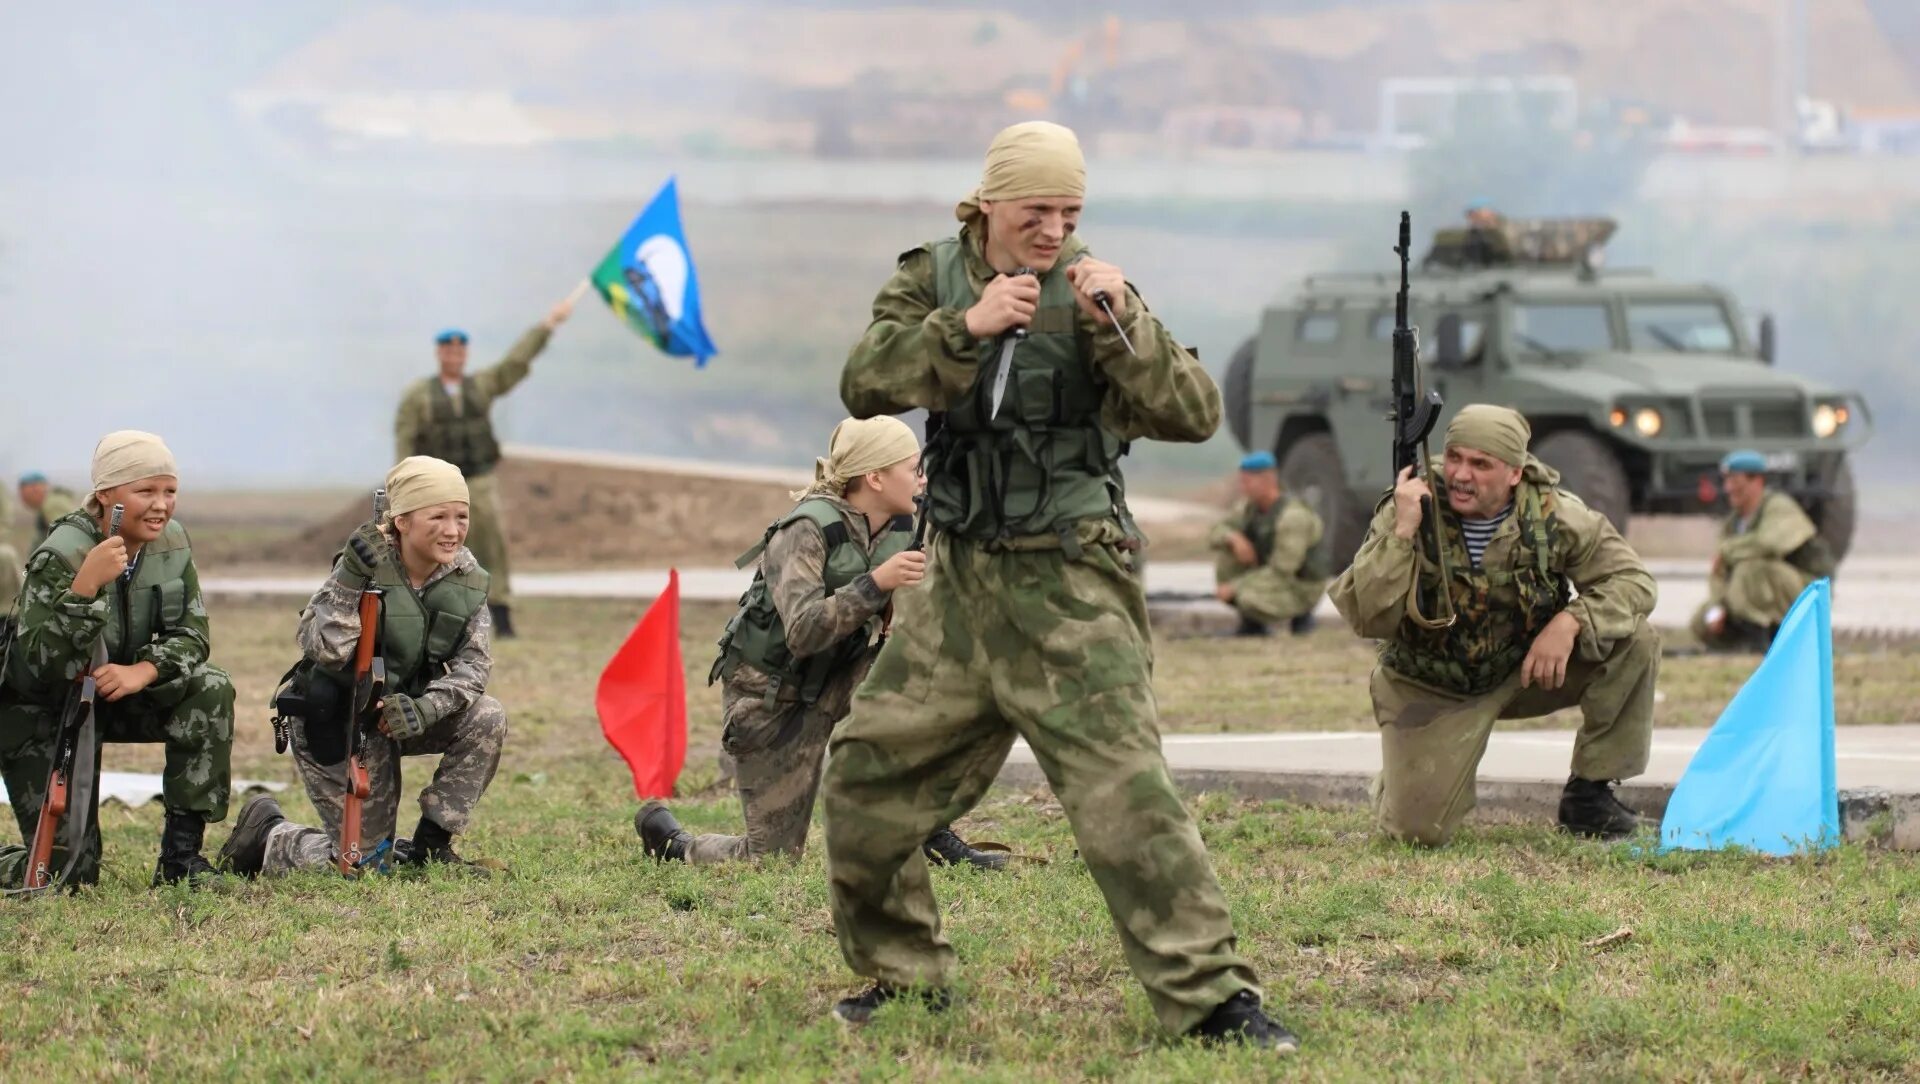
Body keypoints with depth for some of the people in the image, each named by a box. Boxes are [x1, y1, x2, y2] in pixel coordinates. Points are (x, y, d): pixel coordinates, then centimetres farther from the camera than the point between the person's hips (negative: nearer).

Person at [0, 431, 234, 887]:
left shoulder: (171, 543, -7)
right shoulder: (62, 556, -25)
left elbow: (192, 635, -6)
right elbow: (40, 662, -32)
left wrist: (142, 672, -27)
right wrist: (86, 583, -45)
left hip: (117, 696, 6)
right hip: (43, 714, -6)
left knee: (210, 691, -22)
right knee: (68, 873, -13)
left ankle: (181, 856, -13)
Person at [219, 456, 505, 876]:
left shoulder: (466, 578, -6)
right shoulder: (367, 566, -21)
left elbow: (474, 663, -11)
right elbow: (324, 649, -31)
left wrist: (425, 708, -28)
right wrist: (353, 580, -39)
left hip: (401, 715, 5)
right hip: (337, 723, -5)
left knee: (486, 718, -19)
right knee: (359, 857, -6)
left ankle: (430, 845, -4)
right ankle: (268, 832, 25)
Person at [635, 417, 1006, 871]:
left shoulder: (900, 530, -3)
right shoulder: (807, 531, -23)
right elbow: (803, 632, -35)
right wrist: (876, 582, -44)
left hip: (832, 681, 6)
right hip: (771, 696, -6)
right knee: (773, 856, -6)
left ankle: (931, 834, -15)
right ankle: (666, 836, 24)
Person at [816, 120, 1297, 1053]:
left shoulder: (1093, 293, -2)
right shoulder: (932, 279, 6)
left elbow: (1194, 414, -11)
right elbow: (865, 384, -10)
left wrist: (1119, 325, -24)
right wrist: (966, 327, -22)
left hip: (1066, 584, -4)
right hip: (958, 581, 4)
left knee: (1122, 785, -15)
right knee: (869, 775, 7)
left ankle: (1209, 998, -16)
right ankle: (903, 975, 25)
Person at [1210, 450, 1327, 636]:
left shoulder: (1292, 516, -29)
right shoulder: (1249, 506, -4)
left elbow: (1280, 574, -30)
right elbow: (1217, 534, 0)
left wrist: (1234, 588, -28)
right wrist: (1234, 538, -25)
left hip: (1301, 590, -8)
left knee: (1250, 600, -34)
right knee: (1226, 559, -12)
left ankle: (1301, 614, -3)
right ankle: (1251, 623, 0)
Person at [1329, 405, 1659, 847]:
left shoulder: (1554, 514, -14)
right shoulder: (1407, 512, -19)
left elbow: (1632, 580, -11)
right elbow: (1367, 619, -26)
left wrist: (1571, 621, -29)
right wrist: (1402, 533, -37)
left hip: (1527, 671, 3)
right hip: (1431, 690, -2)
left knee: (1634, 640, -19)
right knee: (1420, 830, -19)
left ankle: (1588, 793, -3)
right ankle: (1403, 779, 21)